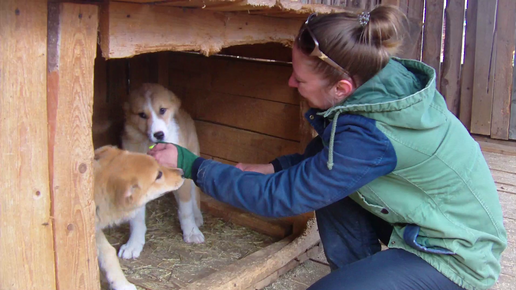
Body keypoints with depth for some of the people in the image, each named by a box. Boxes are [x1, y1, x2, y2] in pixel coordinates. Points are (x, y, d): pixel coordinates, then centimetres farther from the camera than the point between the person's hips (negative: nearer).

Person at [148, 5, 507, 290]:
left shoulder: (370, 135, -33)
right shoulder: (388, 78, -8)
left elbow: (281, 197, -25)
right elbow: (326, 154, 8)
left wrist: (191, 165, -17)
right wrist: (272, 169, -4)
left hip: (456, 255, -8)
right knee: (328, 182, 2)